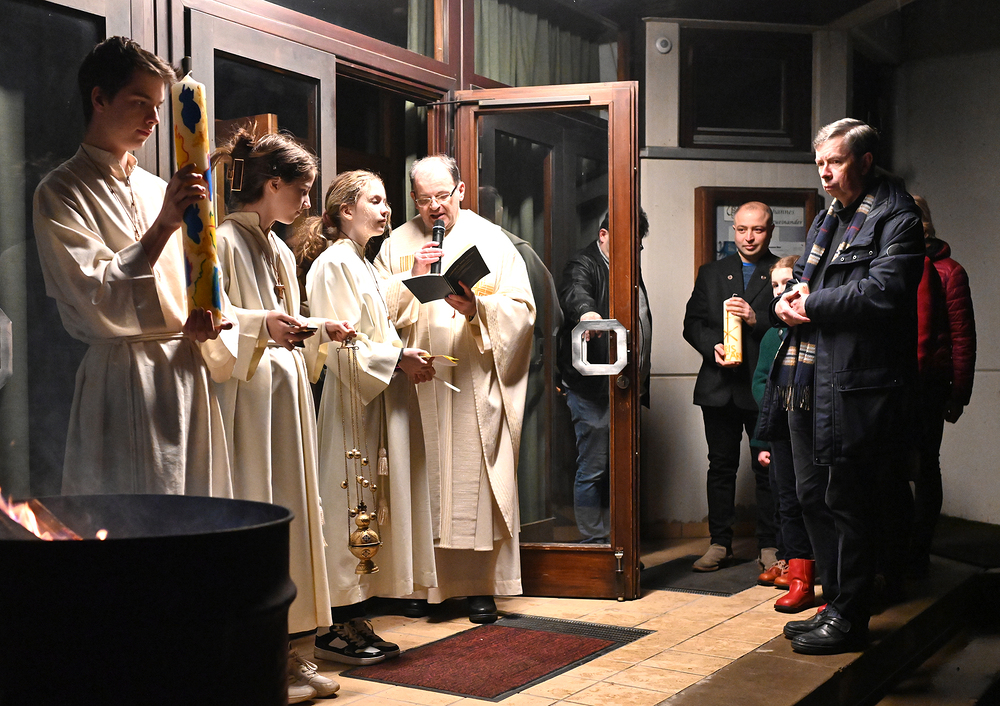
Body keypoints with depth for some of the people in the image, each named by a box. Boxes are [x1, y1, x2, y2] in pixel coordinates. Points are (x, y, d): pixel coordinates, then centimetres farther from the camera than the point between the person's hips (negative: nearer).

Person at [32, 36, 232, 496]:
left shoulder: (159, 190, 17)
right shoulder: (60, 193, -3)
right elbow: (99, 303, -14)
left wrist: (202, 321, -2)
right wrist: (163, 226, -22)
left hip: (187, 370, 6)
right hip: (123, 383, -6)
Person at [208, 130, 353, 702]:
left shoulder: (279, 250, 20)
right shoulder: (224, 240, -8)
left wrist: (320, 329, 10)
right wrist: (262, 323, -28)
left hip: (287, 391, 9)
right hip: (248, 394, -9)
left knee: (291, 510, 8)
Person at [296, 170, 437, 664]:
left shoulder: (361, 263, 20)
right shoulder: (334, 263, -10)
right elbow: (338, 344, -18)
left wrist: (406, 358, 10)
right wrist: (397, 359, -16)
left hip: (377, 398, 10)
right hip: (352, 402, -10)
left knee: (370, 506, 10)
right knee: (349, 508, -7)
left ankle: (353, 619, 16)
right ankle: (336, 630, 1)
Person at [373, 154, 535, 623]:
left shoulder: (491, 241, 7)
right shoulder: (397, 245, 11)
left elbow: (521, 309, -1)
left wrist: (477, 307, -17)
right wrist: (413, 276, -11)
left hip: (475, 388, -1)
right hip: (418, 386, 1)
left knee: (475, 484, -2)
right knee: (423, 485, 2)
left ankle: (480, 586, 7)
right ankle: (425, 584, 13)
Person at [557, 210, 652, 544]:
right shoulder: (584, 264, -7)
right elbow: (574, 291, -31)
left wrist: (642, 385, 20)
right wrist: (586, 310, -55)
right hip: (592, 387, -8)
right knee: (593, 469, -5)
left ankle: (613, 541, 22)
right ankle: (593, 542, 5)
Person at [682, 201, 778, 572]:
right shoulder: (711, 273, 15)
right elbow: (692, 322, 10)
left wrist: (757, 319, -19)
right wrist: (713, 347, -8)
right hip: (719, 385, 3)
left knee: (767, 468, 1)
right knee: (721, 466, 8)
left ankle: (768, 545, 10)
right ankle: (720, 543, 15)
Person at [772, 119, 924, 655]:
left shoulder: (894, 218, -7)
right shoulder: (827, 219, 21)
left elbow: (883, 291, -20)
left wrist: (813, 304, -12)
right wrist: (788, 299, 3)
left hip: (856, 385, -9)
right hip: (808, 383, 9)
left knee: (849, 503, -2)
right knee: (813, 496, 14)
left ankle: (849, 619, 10)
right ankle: (836, 604, 26)